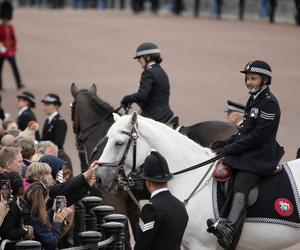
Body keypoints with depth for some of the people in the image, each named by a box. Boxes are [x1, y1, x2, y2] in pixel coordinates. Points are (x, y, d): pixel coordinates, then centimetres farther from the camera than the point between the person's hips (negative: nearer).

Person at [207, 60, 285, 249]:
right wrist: (225, 143, 9)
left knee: (240, 187, -28)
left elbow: (257, 136, -19)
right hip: (247, 152, 11)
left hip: (260, 157, -11)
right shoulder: (254, 100, 17)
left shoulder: (269, 103, -13)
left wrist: (229, 149, -18)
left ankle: (230, 228, -49)